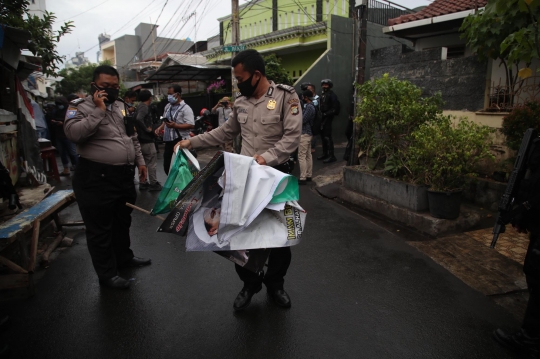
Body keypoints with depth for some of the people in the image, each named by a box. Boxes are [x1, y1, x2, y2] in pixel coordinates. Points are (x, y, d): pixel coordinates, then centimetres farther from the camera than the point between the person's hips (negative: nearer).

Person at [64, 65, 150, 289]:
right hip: (96, 178, -7)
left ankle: (124, 256, 41)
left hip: (125, 175, 7)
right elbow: (74, 133, -26)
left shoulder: (121, 107, 14)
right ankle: (107, 273, 18)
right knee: (100, 228, 5)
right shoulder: (80, 106, -7)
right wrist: (98, 110, -23)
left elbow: (133, 137, 20)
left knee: (123, 221, 22)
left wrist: (139, 161, 14)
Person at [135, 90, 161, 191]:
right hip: (147, 139, -9)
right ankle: (153, 184, 2)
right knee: (152, 162, -2)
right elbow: (139, 119, -31)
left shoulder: (140, 106, 14)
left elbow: (137, 119, 19)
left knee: (144, 162, 14)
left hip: (142, 139, 10)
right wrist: (147, 129, -22)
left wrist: (142, 130, 13)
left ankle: (143, 183, 20)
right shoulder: (145, 107, -15)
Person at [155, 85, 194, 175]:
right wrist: (160, 128, 5)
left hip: (180, 141, -8)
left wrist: (175, 125, -25)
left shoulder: (185, 108, -11)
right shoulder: (167, 106, 13)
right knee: (167, 165, 14)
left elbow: (191, 125, -19)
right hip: (168, 140, 8)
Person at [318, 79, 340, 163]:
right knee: (323, 136, 13)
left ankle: (331, 156, -8)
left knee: (327, 137, -11)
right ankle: (325, 154, 23)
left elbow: (335, 108, -14)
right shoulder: (322, 95, 18)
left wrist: (326, 114, -17)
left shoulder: (332, 95, -7)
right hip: (322, 118, 9)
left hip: (327, 118, -9)